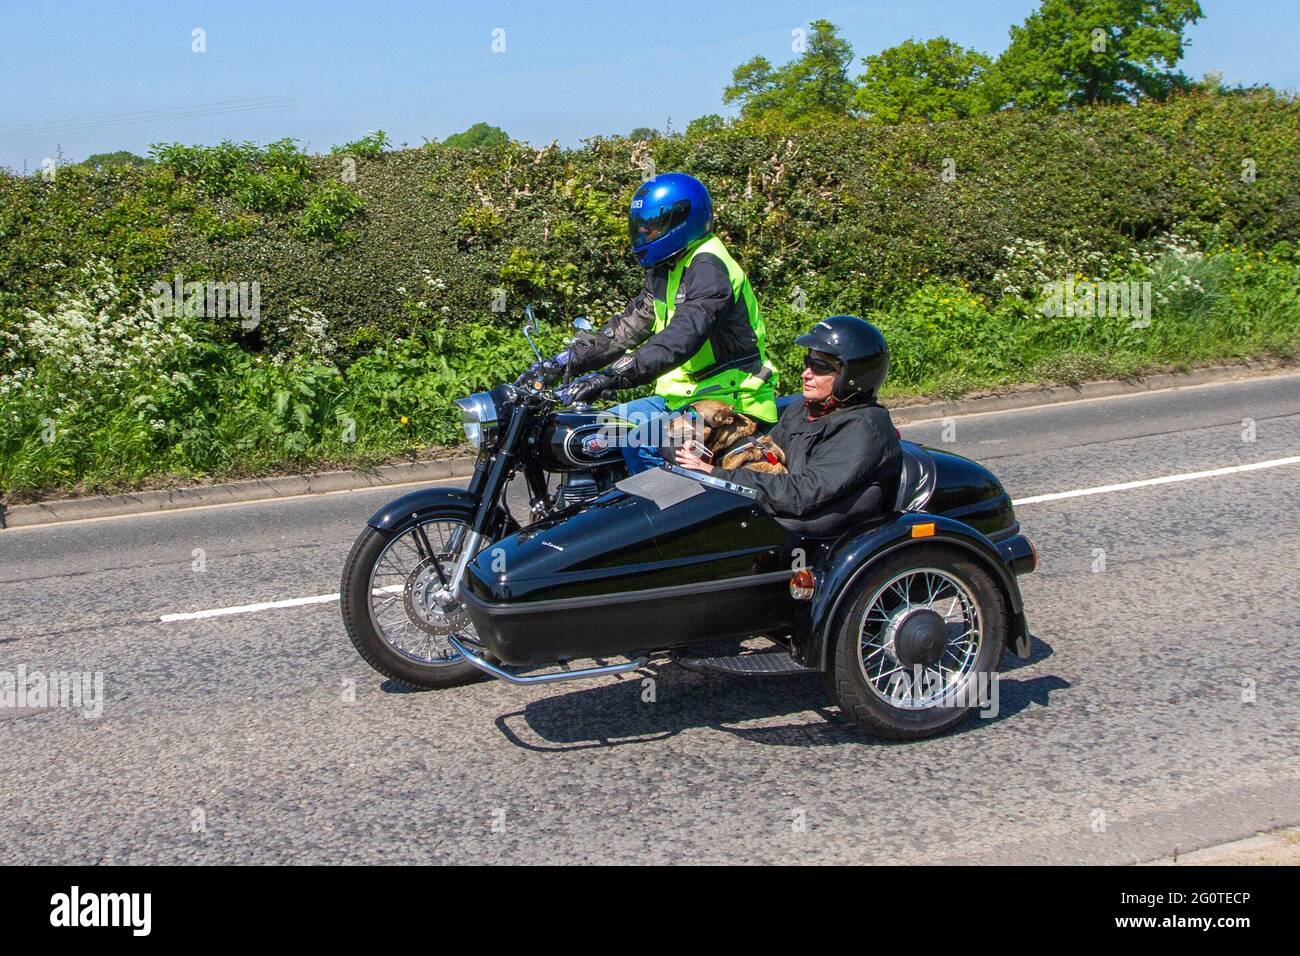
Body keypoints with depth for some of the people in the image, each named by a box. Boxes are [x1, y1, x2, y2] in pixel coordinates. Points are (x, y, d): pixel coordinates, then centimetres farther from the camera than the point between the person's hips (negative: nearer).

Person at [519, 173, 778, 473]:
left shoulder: (708, 267, -18)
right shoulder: (665, 270, 14)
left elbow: (679, 339, -31)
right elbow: (627, 327, 12)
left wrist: (608, 378, -38)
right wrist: (563, 362, 2)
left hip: (729, 403, -10)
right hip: (688, 396, 10)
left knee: (639, 436, -29)